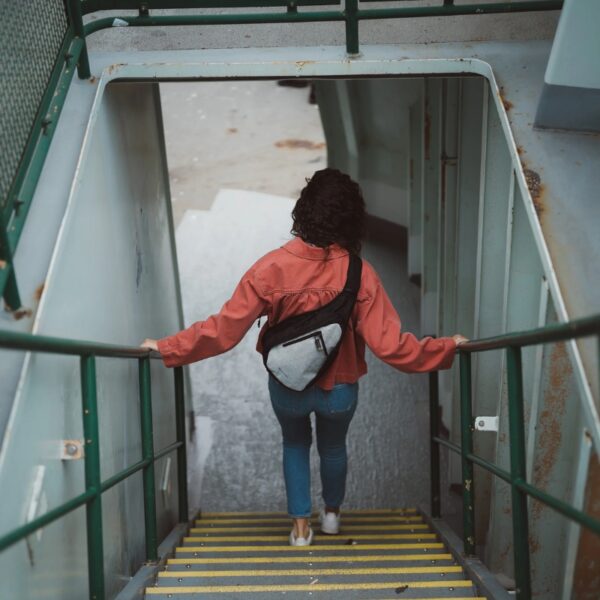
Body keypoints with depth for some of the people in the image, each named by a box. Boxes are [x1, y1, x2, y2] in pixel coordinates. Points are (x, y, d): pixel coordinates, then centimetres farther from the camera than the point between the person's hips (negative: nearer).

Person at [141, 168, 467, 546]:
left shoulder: (272, 267, -23)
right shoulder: (360, 274, -23)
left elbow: (224, 330, -21)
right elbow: (388, 344, -21)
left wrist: (167, 349, -10)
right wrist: (447, 348, -8)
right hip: (340, 388, 1)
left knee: (296, 444, 31)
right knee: (333, 447, 31)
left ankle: (301, 525, 30)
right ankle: (332, 514, 52)